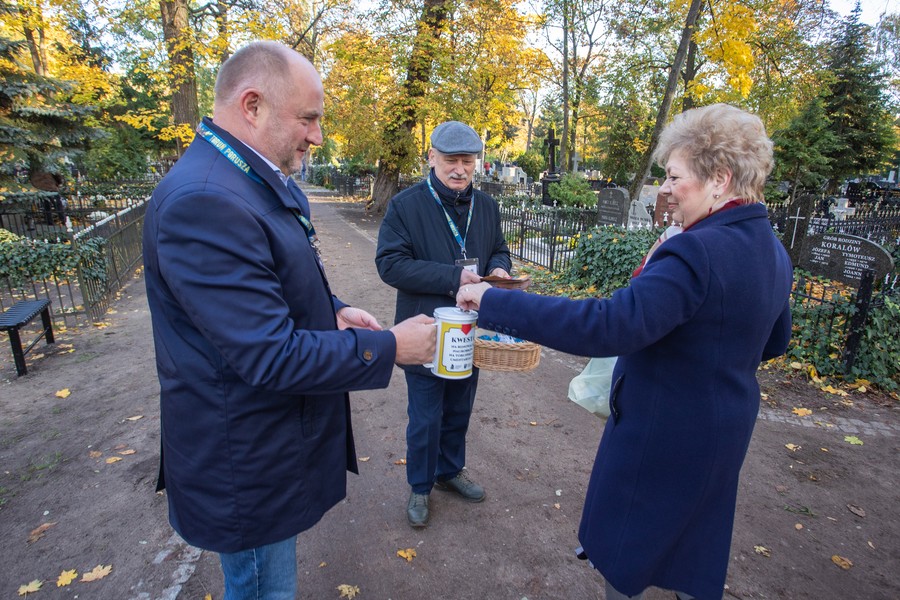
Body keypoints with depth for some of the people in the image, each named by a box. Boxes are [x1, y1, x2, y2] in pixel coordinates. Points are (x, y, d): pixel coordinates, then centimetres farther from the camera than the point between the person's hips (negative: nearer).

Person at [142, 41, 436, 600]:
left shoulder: (270, 182, 4)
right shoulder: (203, 202, -28)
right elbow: (272, 357, -29)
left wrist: (332, 310, -3)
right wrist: (389, 348, -21)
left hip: (280, 430, 9)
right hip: (247, 457, -9)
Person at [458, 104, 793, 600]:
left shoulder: (697, 252, -29)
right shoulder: (773, 251, 1)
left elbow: (608, 326, -39)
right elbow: (774, 343, 14)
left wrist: (495, 302, -36)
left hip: (661, 434, -8)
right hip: (726, 428, 9)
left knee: (624, 548, 18)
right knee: (696, 555, 29)